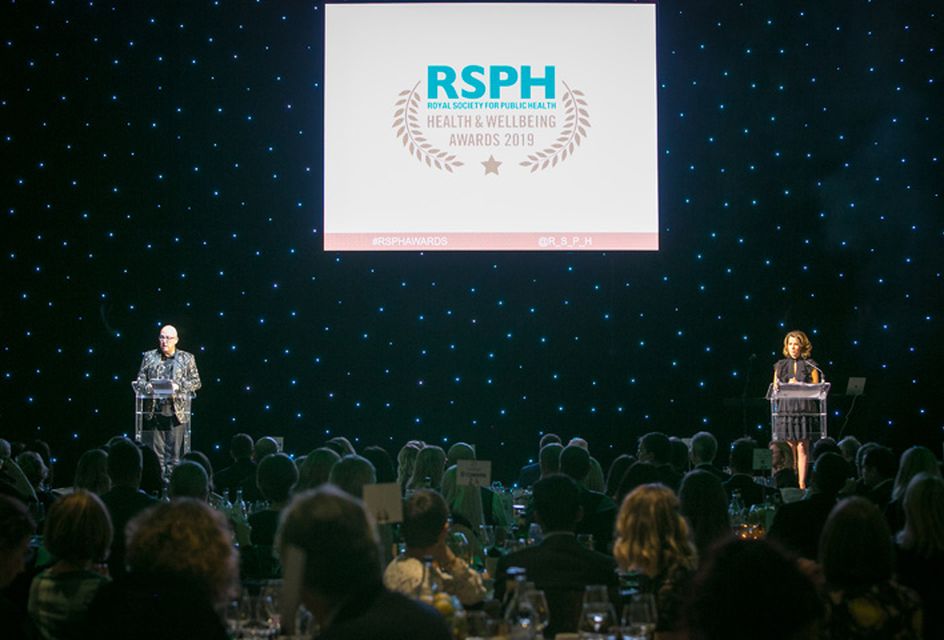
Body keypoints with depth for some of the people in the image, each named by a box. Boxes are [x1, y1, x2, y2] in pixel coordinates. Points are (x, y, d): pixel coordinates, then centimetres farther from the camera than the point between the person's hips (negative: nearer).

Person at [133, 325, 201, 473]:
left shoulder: (187, 358, 9)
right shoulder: (149, 357, 12)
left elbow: (196, 382, 6)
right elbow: (139, 381, 12)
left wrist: (179, 386, -11)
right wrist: (147, 386, -11)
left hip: (177, 412, -1)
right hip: (154, 412, 1)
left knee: (175, 454, -2)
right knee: (156, 451, 1)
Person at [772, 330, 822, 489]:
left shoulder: (810, 366, 7)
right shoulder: (780, 366, 14)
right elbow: (775, 389, 12)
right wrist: (787, 386, -8)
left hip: (804, 409, -2)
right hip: (785, 409, 2)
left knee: (802, 448, -5)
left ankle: (802, 484, -4)